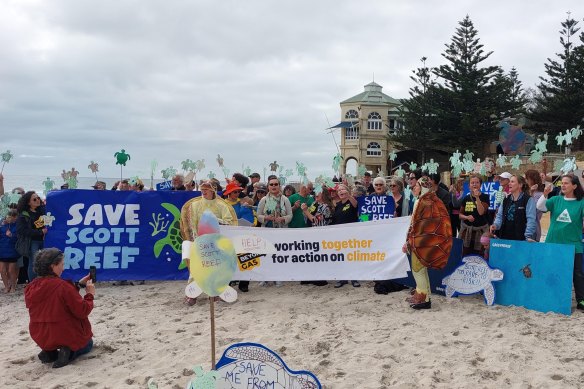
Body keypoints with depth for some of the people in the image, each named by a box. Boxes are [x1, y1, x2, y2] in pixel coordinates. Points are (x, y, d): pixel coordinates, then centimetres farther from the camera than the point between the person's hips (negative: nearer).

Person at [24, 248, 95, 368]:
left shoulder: (30, 288, -2)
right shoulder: (62, 286, -24)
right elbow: (83, 311, -21)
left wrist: (78, 284, 9)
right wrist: (90, 294, -5)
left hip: (41, 338, 6)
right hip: (66, 335, -6)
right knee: (88, 344, 26)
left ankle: (49, 352, 10)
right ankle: (68, 352, -6)